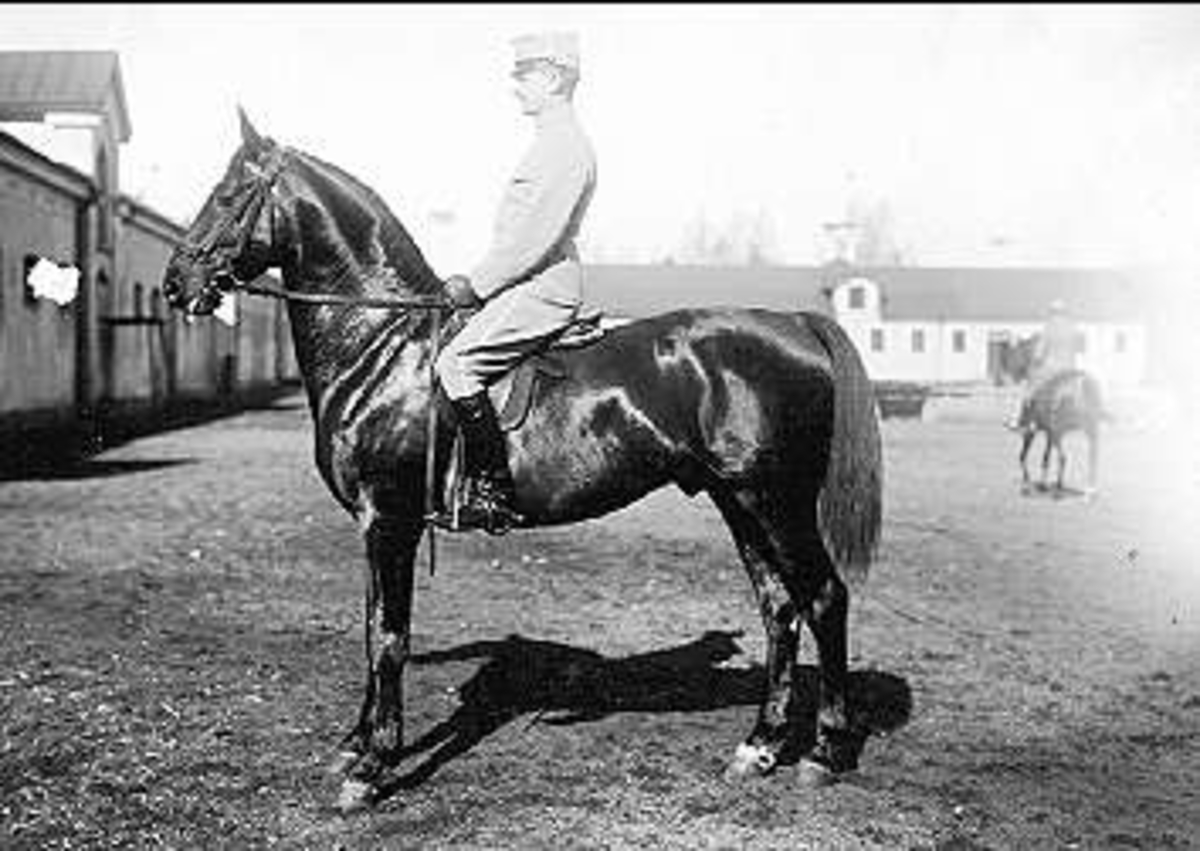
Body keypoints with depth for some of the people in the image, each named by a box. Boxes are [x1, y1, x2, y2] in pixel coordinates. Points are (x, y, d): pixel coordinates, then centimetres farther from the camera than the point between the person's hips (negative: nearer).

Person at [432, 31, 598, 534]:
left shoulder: (566, 147, -14)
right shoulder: (555, 142, 20)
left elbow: (536, 237, -21)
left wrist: (477, 285, -15)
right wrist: (476, 281, 16)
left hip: (542, 288, -11)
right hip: (534, 285, 11)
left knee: (456, 365, -22)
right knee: (437, 344, 16)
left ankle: (493, 492, -18)